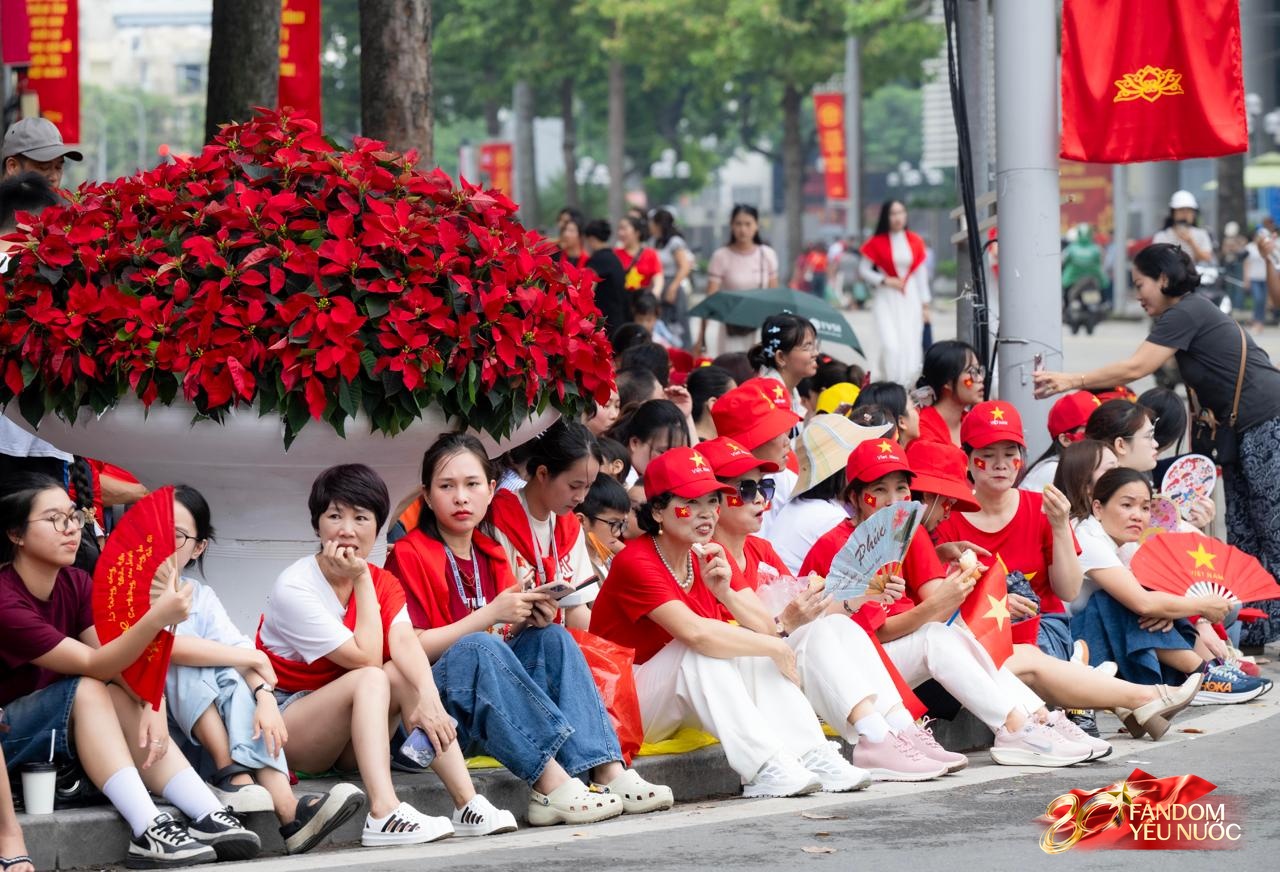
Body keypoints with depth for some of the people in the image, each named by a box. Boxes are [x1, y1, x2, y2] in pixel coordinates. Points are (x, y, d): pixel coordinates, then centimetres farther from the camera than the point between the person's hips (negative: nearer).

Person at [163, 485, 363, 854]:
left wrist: (264, 693, -24)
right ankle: (231, 773, -32)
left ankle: (286, 808, -39)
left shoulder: (200, 595, 15)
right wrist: (253, 659, -16)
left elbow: (238, 648, -3)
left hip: (193, 737, 5)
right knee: (190, 658, -23)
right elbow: (162, 647, -22)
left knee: (235, 679, -22)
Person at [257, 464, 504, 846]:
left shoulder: (383, 583, 2)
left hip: (349, 740, 6)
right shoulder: (294, 588, -17)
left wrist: (428, 696, -38)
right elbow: (366, 659, -22)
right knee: (372, 678, -29)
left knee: (407, 673, -19)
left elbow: (405, 642, -19)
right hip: (284, 720, -6)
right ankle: (384, 814, -47)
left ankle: (467, 804, -29)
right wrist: (361, 581, -20)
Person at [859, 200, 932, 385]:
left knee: (911, 346, -4)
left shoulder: (915, 242, 6)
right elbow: (863, 270, 3)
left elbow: (921, 273, 12)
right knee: (891, 345, -16)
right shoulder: (877, 243, -2)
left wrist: (925, 305, 11)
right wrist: (885, 281, -11)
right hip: (887, 299, -3)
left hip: (910, 298, 3)